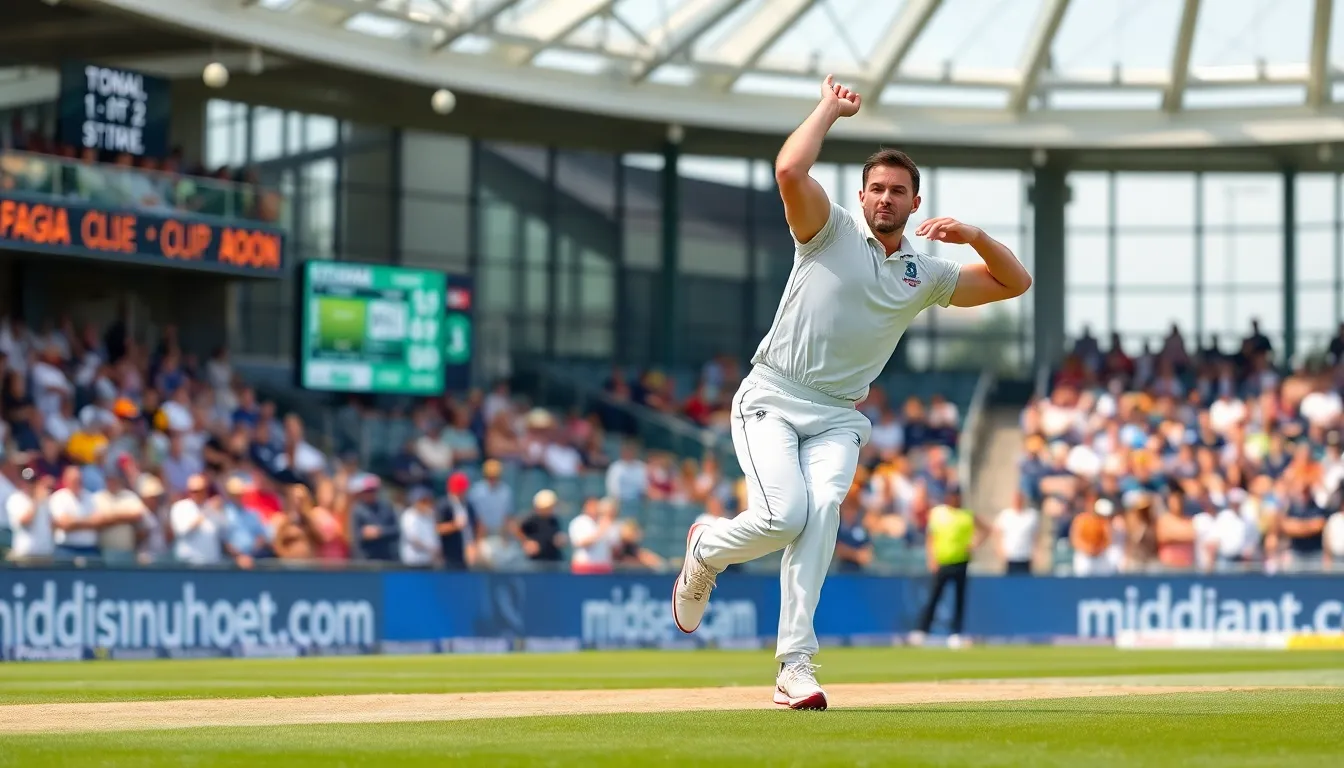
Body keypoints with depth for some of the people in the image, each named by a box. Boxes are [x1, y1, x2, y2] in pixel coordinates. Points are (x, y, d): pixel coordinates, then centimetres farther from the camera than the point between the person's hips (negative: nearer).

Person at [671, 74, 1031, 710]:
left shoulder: (927, 276, 14)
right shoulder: (831, 233, 1)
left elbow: (1015, 282, 15)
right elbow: (790, 171, -17)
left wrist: (973, 236, -1)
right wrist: (830, 109, -4)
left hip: (837, 418, 3)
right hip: (771, 401, -3)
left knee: (821, 510, -24)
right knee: (784, 515, -24)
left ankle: (795, 667, -28)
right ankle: (705, 552, 12)